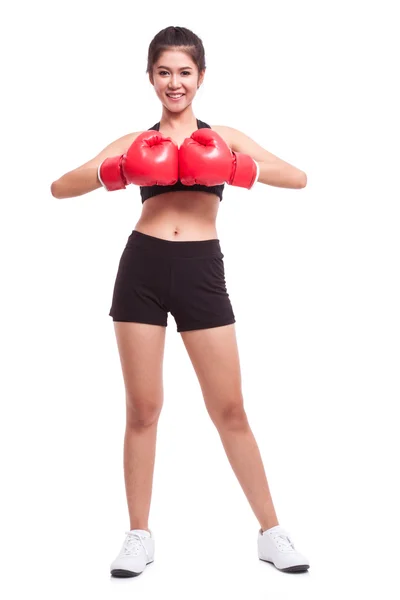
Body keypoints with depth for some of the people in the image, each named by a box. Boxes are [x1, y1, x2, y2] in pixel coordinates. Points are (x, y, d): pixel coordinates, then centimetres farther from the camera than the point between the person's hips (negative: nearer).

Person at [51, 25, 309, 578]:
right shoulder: (136, 142, 10)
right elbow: (59, 188, 4)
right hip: (143, 268, 1)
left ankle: (271, 532, 17)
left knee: (229, 410, 4)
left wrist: (241, 170, -16)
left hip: (202, 271, 0)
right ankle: (140, 536, 19)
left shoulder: (223, 137, 11)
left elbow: (298, 178, 1)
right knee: (143, 409, 6)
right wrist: (114, 174, -14)